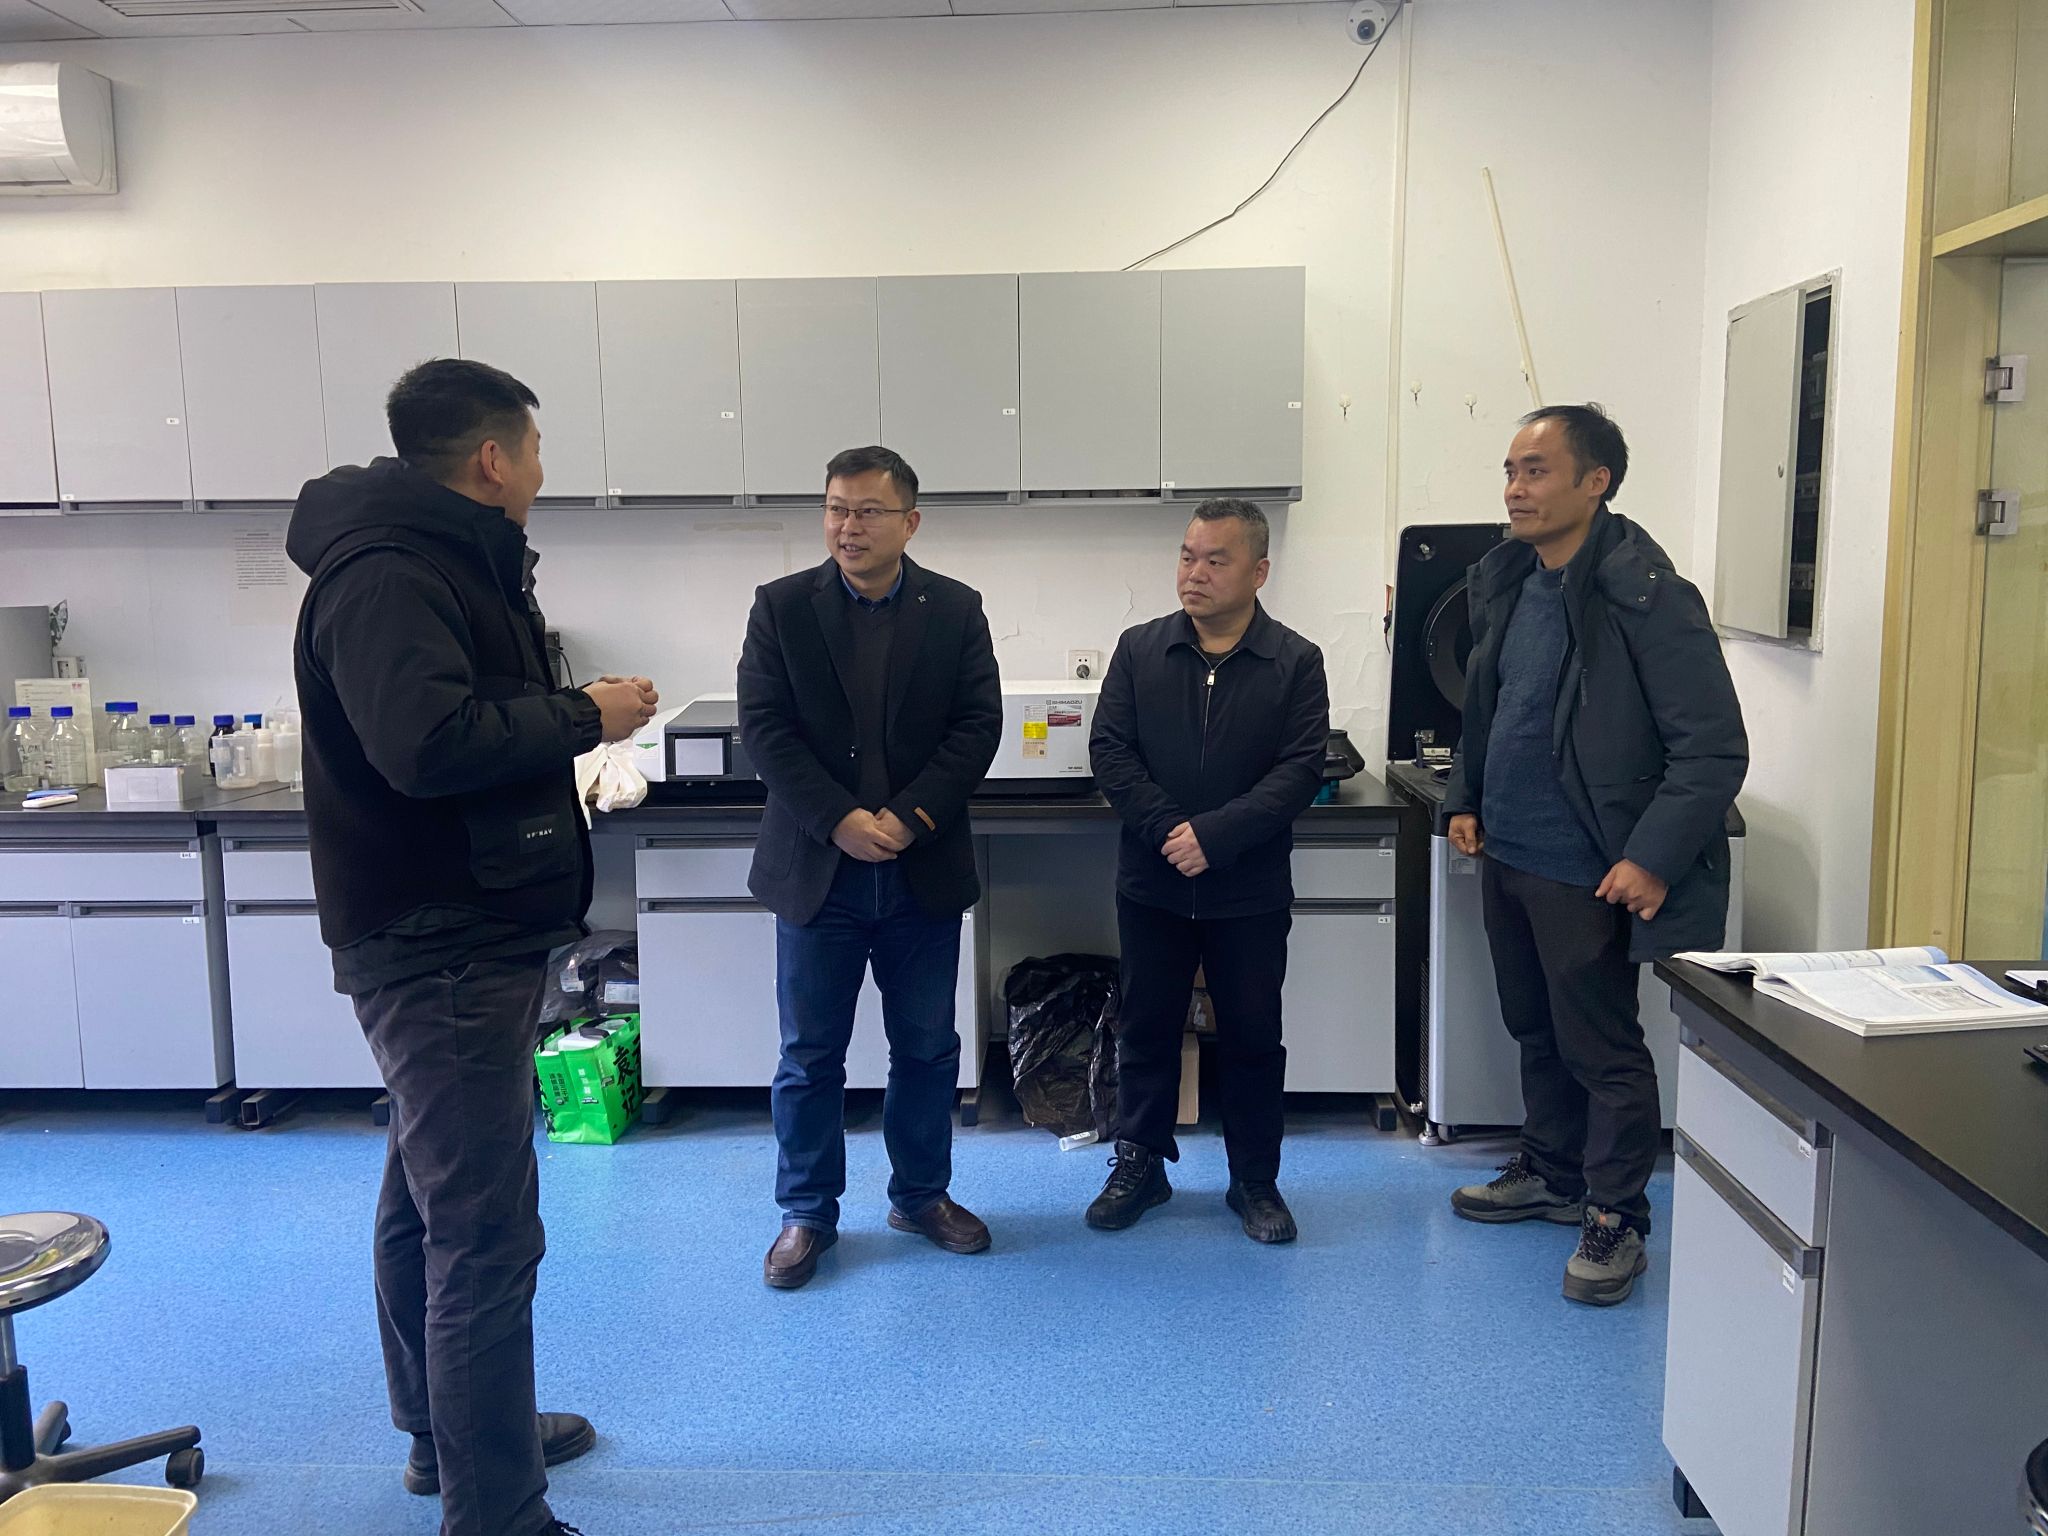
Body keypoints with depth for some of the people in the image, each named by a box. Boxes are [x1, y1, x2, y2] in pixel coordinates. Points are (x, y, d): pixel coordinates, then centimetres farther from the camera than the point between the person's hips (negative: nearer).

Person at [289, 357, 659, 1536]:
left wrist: (568, 719, 5)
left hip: (457, 940, 11)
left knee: (432, 1198, 22)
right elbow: (428, 739, -31)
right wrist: (584, 716, -20)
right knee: (487, 1236, -6)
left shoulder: (439, 561, 14)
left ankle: (445, 1434, 40)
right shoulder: (386, 573, -18)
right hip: (440, 944, -11)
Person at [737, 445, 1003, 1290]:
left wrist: (907, 818, -15)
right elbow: (764, 727, -7)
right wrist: (838, 821, -17)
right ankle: (807, 1212, 24)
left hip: (924, 872, 1)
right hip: (817, 870, -1)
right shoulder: (781, 606, -1)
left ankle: (922, 1194, 31)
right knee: (809, 1055, 8)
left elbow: (977, 726, -3)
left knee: (927, 1048, 13)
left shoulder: (956, 609, 2)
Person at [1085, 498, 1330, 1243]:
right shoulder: (1139, 650, 2)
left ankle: (1255, 1181, 25)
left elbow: (1300, 769, -12)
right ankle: (1139, 1165, 29)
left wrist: (1214, 834, -22)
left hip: (1251, 890, -1)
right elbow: (1109, 749, -4)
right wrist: (1166, 830, -17)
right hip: (1152, 882, 2)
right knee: (1146, 1029, 12)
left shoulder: (1295, 663, -4)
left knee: (1253, 1038, 9)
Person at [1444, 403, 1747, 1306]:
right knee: (1536, 1030, 21)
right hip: (1505, 856, 8)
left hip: (1584, 873, -8)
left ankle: (1615, 1220, 20)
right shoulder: (1508, 583, 5)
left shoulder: (1646, 598, -18)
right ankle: (1550, 1175, 38)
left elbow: (1715, 749, -19)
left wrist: (1653, 858, -23)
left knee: (1602, 1047, 4)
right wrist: (1465, 798, 10)